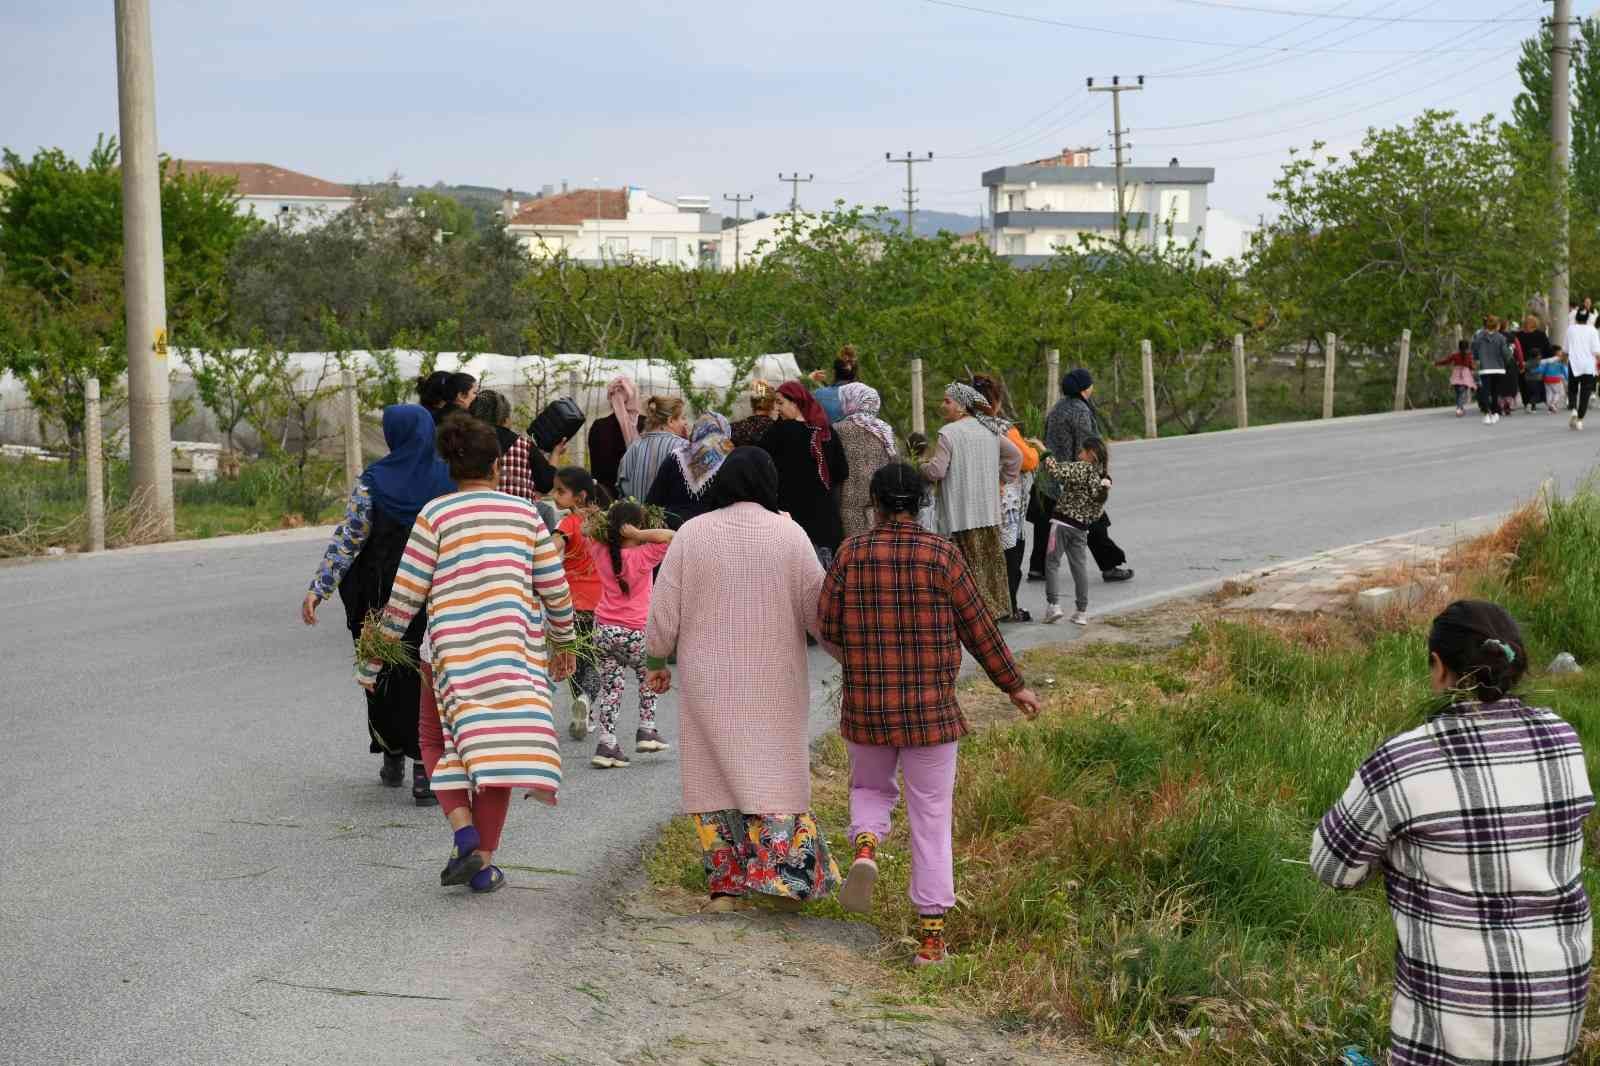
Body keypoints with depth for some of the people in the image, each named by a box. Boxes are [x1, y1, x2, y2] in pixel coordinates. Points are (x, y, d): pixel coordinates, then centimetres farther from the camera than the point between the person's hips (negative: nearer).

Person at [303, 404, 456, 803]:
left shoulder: (372, 481, -9)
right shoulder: (449, 478, -5)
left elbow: (348, 539, -11)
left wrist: (318, 589, -8)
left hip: (383, 597, 0)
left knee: (385, 675, 16)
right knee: (428, 678, 4)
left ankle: (393, 758, 28)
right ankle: (425, 771, -3)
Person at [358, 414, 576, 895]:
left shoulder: (435, 515, 0)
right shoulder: (526, 514, 6)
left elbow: (405, 596, -2)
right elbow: (555, 590, 9)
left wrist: (374, 657, 6)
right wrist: (563, 641, 26)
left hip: (453, 650, -1)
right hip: (515, 649, 2)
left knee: (439, 742, 16)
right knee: (499, 746, 8)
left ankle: (464, 829, -6)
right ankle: (484, 862, 8)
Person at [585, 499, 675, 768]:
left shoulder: (602, 553, 3)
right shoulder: (642, 557, -11)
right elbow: (669, 536, -18)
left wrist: (609, 525, 3)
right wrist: (638, 535, -16)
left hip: (603, 631, 3)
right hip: (634, 634, -3)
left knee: (611, 686, 9)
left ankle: (607, 743, 1)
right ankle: (647, 730, 22)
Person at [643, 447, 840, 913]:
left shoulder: (691, 533, -3)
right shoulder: (790, 534, -5)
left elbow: (664, 609, 0)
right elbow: (817, 608, -2)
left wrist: (657, 661, 14)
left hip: (709, 682, 1)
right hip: (774, 682, -1)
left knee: (716, 774, 8)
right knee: (774, 771, 7)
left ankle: (725, 885, 9)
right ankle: (781, 876, -2)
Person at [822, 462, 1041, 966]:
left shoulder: (852, 552, -3)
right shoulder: (942, 554, -7)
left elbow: (828, 626, 0)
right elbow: (978, 629, -2)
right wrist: (1014, 685, 11)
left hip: (866, 705, 1)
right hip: (930, 707, -1)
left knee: (870, 787, 26)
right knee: (931, 818, 7)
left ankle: (864, 845, -5)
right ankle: (932, 932, 5)